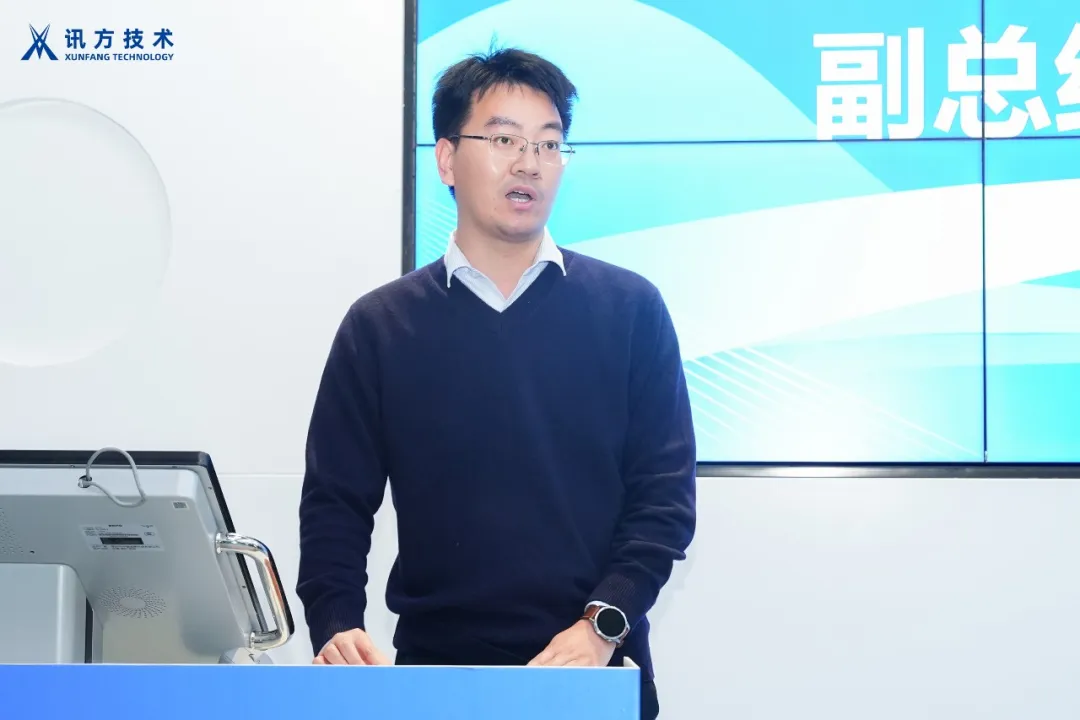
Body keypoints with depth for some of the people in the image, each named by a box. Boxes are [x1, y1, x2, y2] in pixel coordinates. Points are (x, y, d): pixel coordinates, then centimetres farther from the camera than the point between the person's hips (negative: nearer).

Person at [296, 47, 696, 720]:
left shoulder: (629, 310, 1)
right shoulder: (379, 327, 3)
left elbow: (664, 492, -2)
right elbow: (337, 502, 2)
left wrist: (602, 624, -15)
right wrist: (337, 627, -15)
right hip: (437, 664, 0)